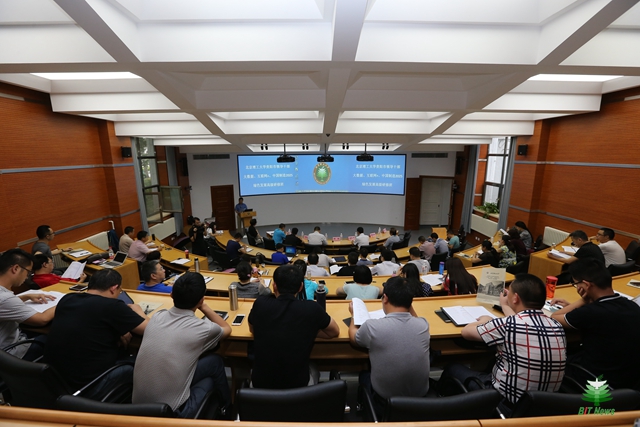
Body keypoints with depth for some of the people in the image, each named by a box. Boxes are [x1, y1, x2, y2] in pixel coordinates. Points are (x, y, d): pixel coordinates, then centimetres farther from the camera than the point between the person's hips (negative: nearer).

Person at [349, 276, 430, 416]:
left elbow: (353, 338, -2)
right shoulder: (423, 325, -18)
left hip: (384, 402, -3)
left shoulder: (372, 326, -27)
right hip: (421, 397, 3)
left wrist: (354, 314, 14)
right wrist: (406, 299, 0)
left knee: (364, 373, 29)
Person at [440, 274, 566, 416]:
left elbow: (466, 332, -8)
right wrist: (505, 306, 26)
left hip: (507, 404, -6)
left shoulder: (506, 324, -24)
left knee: (452, 369, 16)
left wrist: (483, 321, 10)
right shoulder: (557, 326, -7)